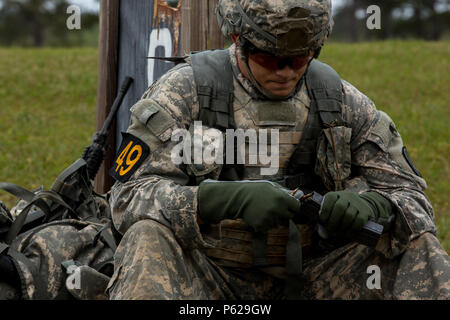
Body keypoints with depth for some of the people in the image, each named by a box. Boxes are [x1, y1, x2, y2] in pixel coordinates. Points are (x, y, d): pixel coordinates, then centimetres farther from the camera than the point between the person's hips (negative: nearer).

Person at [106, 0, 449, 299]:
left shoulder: (343, 103, 3)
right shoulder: (185, 91, -7)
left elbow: (413, 201, 4)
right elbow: (129, 196, -16)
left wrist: (371, 207, -23)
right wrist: (233, 199, -31)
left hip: (305, 277, 3)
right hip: (207, 276, -3)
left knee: (420, 246, -17)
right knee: (149, 238, -34)